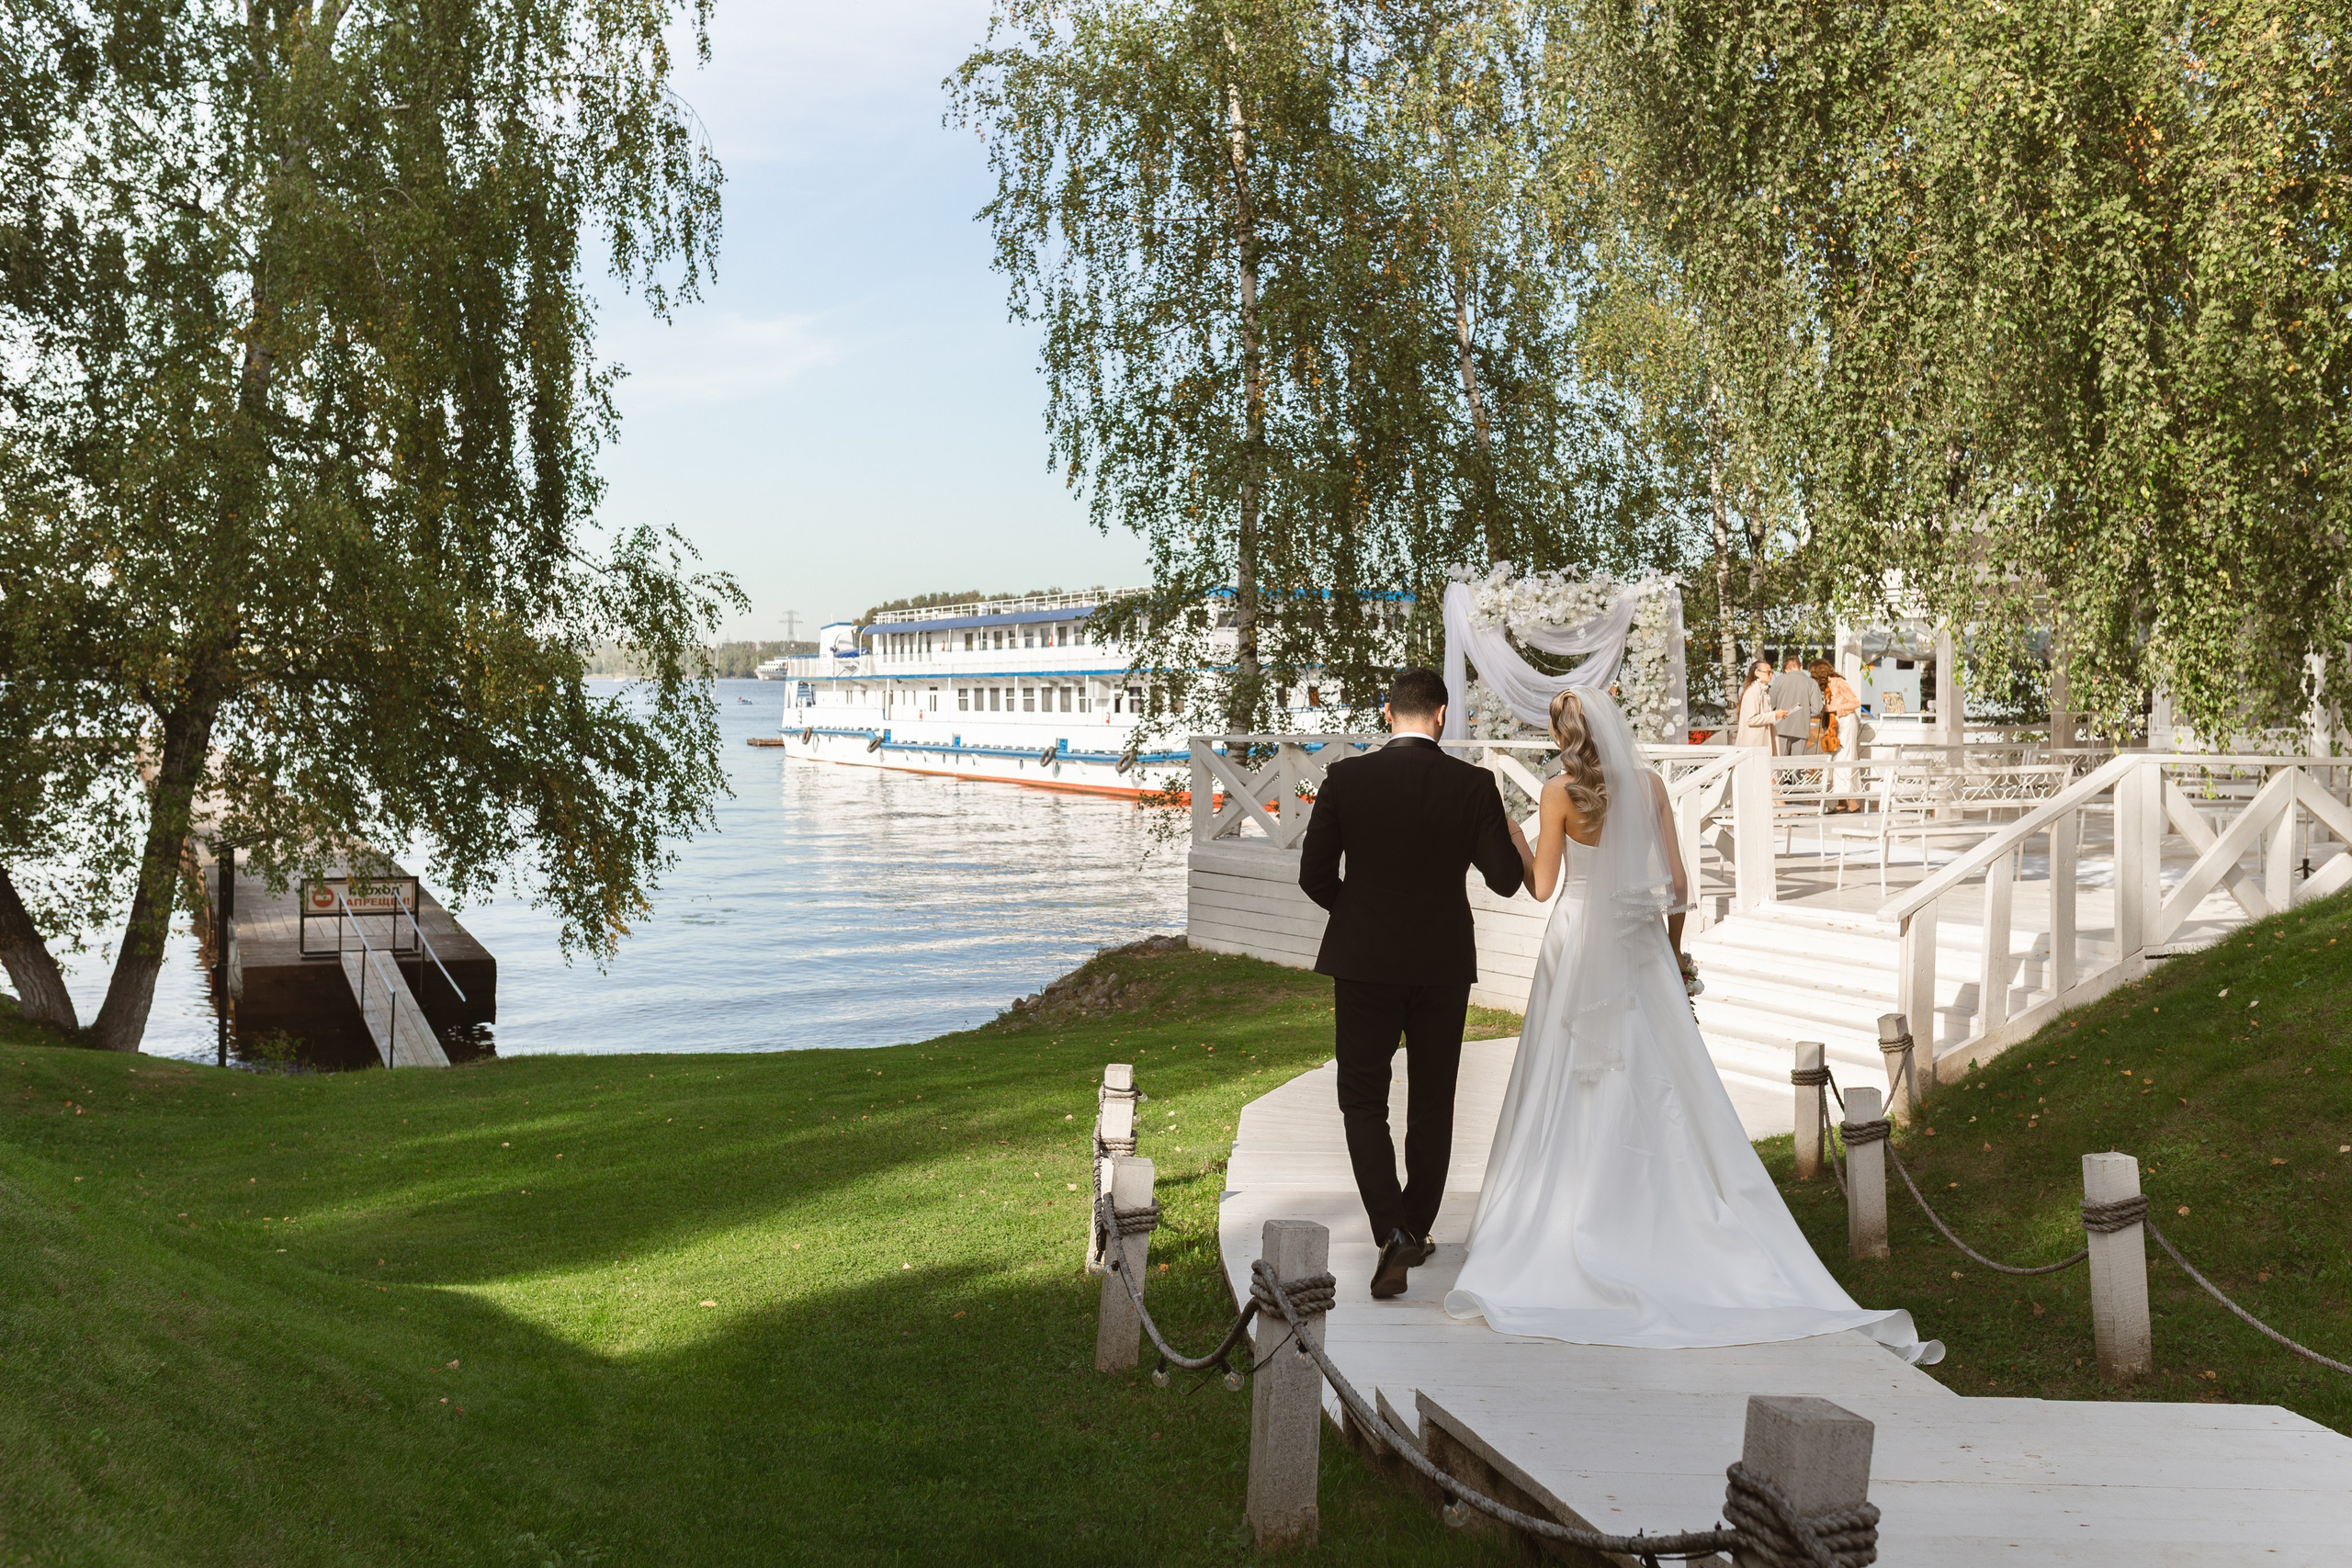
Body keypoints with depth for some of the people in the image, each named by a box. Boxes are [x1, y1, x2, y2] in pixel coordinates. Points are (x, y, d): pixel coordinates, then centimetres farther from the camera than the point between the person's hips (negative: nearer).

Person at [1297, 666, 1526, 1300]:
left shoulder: (1345, 779, -8)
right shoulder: (1473, 784, -7)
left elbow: (1314, 875, -6)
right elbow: (1505, 881, -5)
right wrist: (1515, 841, 17)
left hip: (1365, 961, -1)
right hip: (1444, 963, 1)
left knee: (1363, 1099, 7)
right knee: (1432, 1100, 16)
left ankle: (1393, 1233, -11)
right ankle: (1417, 1230, 27)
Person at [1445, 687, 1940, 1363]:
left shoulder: (1560, 792, -8)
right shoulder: (1648, 785, 4)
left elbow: (1541, 884, -5)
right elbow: (1674, 880, 6)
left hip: (1579, 945, -4)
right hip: (1640, 951, 4)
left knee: (1570, 1095, 0)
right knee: (1658, 1091, 7)